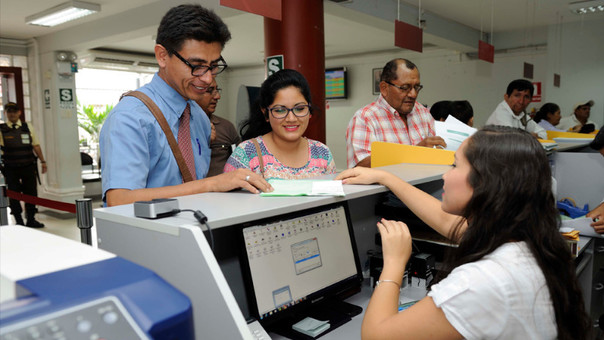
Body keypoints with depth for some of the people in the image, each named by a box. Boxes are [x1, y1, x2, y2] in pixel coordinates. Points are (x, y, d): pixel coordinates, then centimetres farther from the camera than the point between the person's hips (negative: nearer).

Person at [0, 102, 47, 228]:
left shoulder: (28, 127, 8)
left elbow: (36, 146, 11)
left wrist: (43, 161, 9)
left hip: (28, 167, 2)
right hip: (10, 169, -2)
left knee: (31, 193, 5)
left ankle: (31, 220, 17)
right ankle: (18, 221, 17)